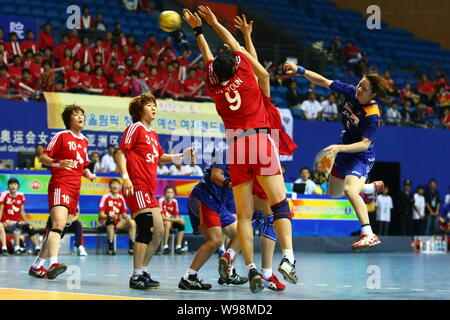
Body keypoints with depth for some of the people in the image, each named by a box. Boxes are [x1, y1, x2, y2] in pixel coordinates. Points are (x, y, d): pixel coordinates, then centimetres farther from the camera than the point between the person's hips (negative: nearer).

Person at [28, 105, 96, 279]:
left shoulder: (84, 141, 19)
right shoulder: (61, 136, -1)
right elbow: (43, 156, -4)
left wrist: (89, 175, 6)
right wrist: (58, 163, -22)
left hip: (75, 189, 8)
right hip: (60, 184, -8)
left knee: (59, 230, 8)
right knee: (59, 224, -25)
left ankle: (37, 266, 15)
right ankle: (54, 263, -39)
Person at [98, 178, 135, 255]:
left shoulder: (121, 198, 10)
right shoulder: (105, 197, -4)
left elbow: (124, 214, 12)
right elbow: (101, 214, -8)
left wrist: (127, 217, -12)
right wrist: (110, 216, -27)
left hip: (117, 222, 5)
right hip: (105, 222, -5)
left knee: (132, 222, -18)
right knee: (110, 221, -40)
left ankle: (131, 246, -19)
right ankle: (110, 247, -36)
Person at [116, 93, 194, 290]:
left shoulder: (152, 134, 20)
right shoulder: (135, 128, -4)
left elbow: (160, 157, 30)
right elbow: (121, 153, -9)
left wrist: (182, 156, 17)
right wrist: (125, 177, -21)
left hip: (149, 189, 9)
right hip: (137, 187, -9)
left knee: (158, 231, 9)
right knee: (146, 229, -16)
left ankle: (143, 272, 18)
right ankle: (136, 277, -13)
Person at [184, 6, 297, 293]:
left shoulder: (214, 86, 12)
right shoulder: (244, 72, 7)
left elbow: (208, 57, 29)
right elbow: (235, 45, 24)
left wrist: (198, 29, 42)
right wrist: (214, 23, 36)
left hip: (236, 146, 2)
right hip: (260, 141, -2)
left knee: (244, 215, 2)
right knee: (280, 204, -7)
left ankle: (251, 268, -9)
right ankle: (288, 257, -25)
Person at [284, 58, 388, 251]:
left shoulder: (372, 115, -28)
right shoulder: (351, 92, -9)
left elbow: (365, 144, -30)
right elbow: (323, 82, -1)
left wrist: (340, 148, -41)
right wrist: (300, 70, -9)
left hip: (361, 156, -8)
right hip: (345, 151, 8)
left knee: (349, 190, -33)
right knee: (334, 193, 24)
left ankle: (368, 235, -33)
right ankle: (372, 187, 49)